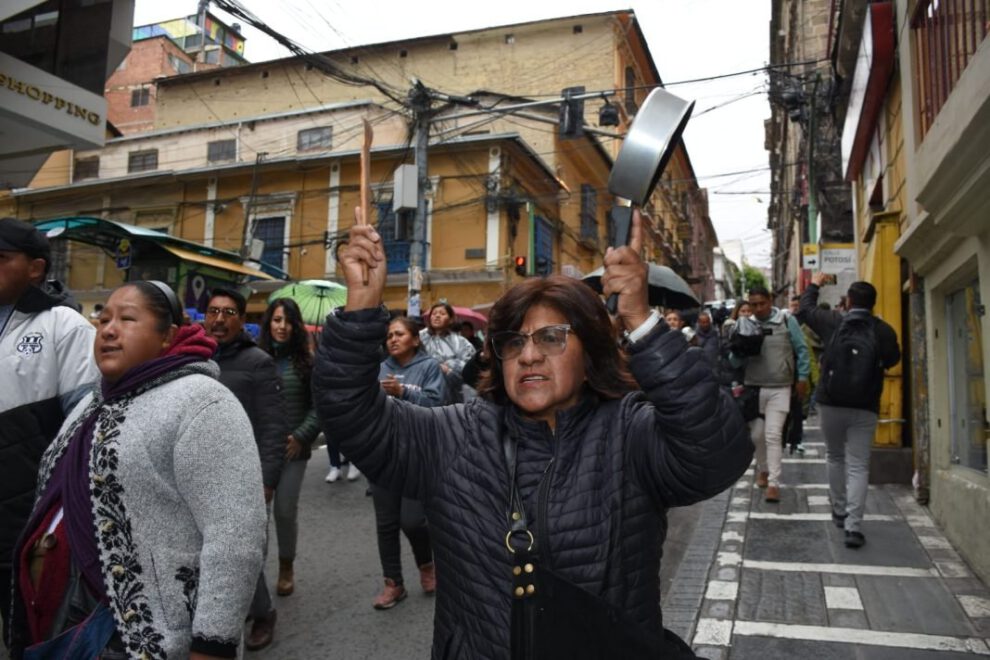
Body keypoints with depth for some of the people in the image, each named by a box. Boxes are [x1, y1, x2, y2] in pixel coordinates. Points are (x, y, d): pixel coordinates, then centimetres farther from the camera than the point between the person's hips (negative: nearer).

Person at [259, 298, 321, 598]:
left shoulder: (306, 362, 3)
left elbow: (317, 406, 1)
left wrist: (301, 437, -8)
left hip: (292, 448, 0)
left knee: (286, 510, 5)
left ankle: (286, 568, 25)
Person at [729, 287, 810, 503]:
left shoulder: (787, 321, -3)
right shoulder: (743, 324, 1)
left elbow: (801, 350, 3)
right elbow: (735, 360, 6)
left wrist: (802, 378, 1)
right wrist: (738, 353, -16)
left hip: (780, 389, -2)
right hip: (752, 387, 2)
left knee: (773, 435, -8)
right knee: (757, 434, 11)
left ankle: (773, 483, -3)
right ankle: (763, 470, 34)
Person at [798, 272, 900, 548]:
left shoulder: (832, 321, -4)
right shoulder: (884, 331, -5)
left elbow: (806, 309, 14)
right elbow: (892, 359, 10)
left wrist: (814, 285, 31)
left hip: (830, 403, 1)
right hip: (865, 407, -1)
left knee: (835, 458, 19)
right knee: (858, 466, 1)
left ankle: (840, 512, 29)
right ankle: (854, 526, -6)